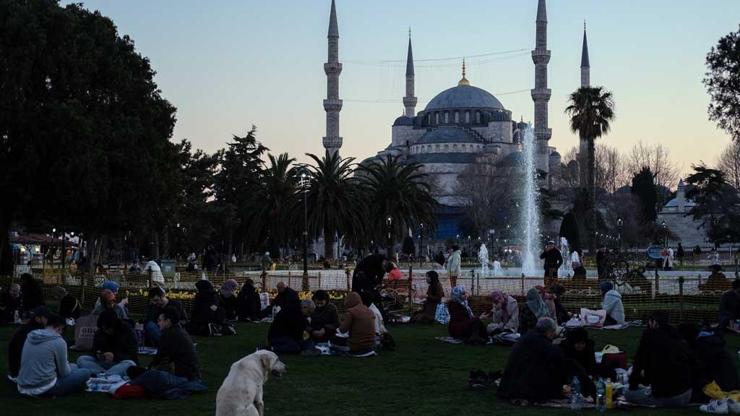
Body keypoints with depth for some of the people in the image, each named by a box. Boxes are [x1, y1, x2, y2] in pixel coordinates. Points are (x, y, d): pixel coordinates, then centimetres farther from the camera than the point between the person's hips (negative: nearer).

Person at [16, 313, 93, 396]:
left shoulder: (30, 337, 9)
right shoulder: (58, 341, -10)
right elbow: (64, 372, -2)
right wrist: (69, 369, 21)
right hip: (44, 389, -8)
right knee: (85, 373, 1)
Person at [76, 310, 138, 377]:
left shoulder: (127, 332, -6)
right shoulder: (99, 333, 5)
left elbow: (134, 356, -12)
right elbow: (94, 351, 10)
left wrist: (115, 357, -27)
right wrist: (98, 355, -15)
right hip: (103, 363, 4)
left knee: (130, 364, -37)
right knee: (81, 359, -17)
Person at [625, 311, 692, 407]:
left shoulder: (650, 334, -4)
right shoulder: (679, 338, 11)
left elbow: (638, 362, 0)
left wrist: (633, 385, 17)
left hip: (664, 395, -6)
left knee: (628, 394, 13)